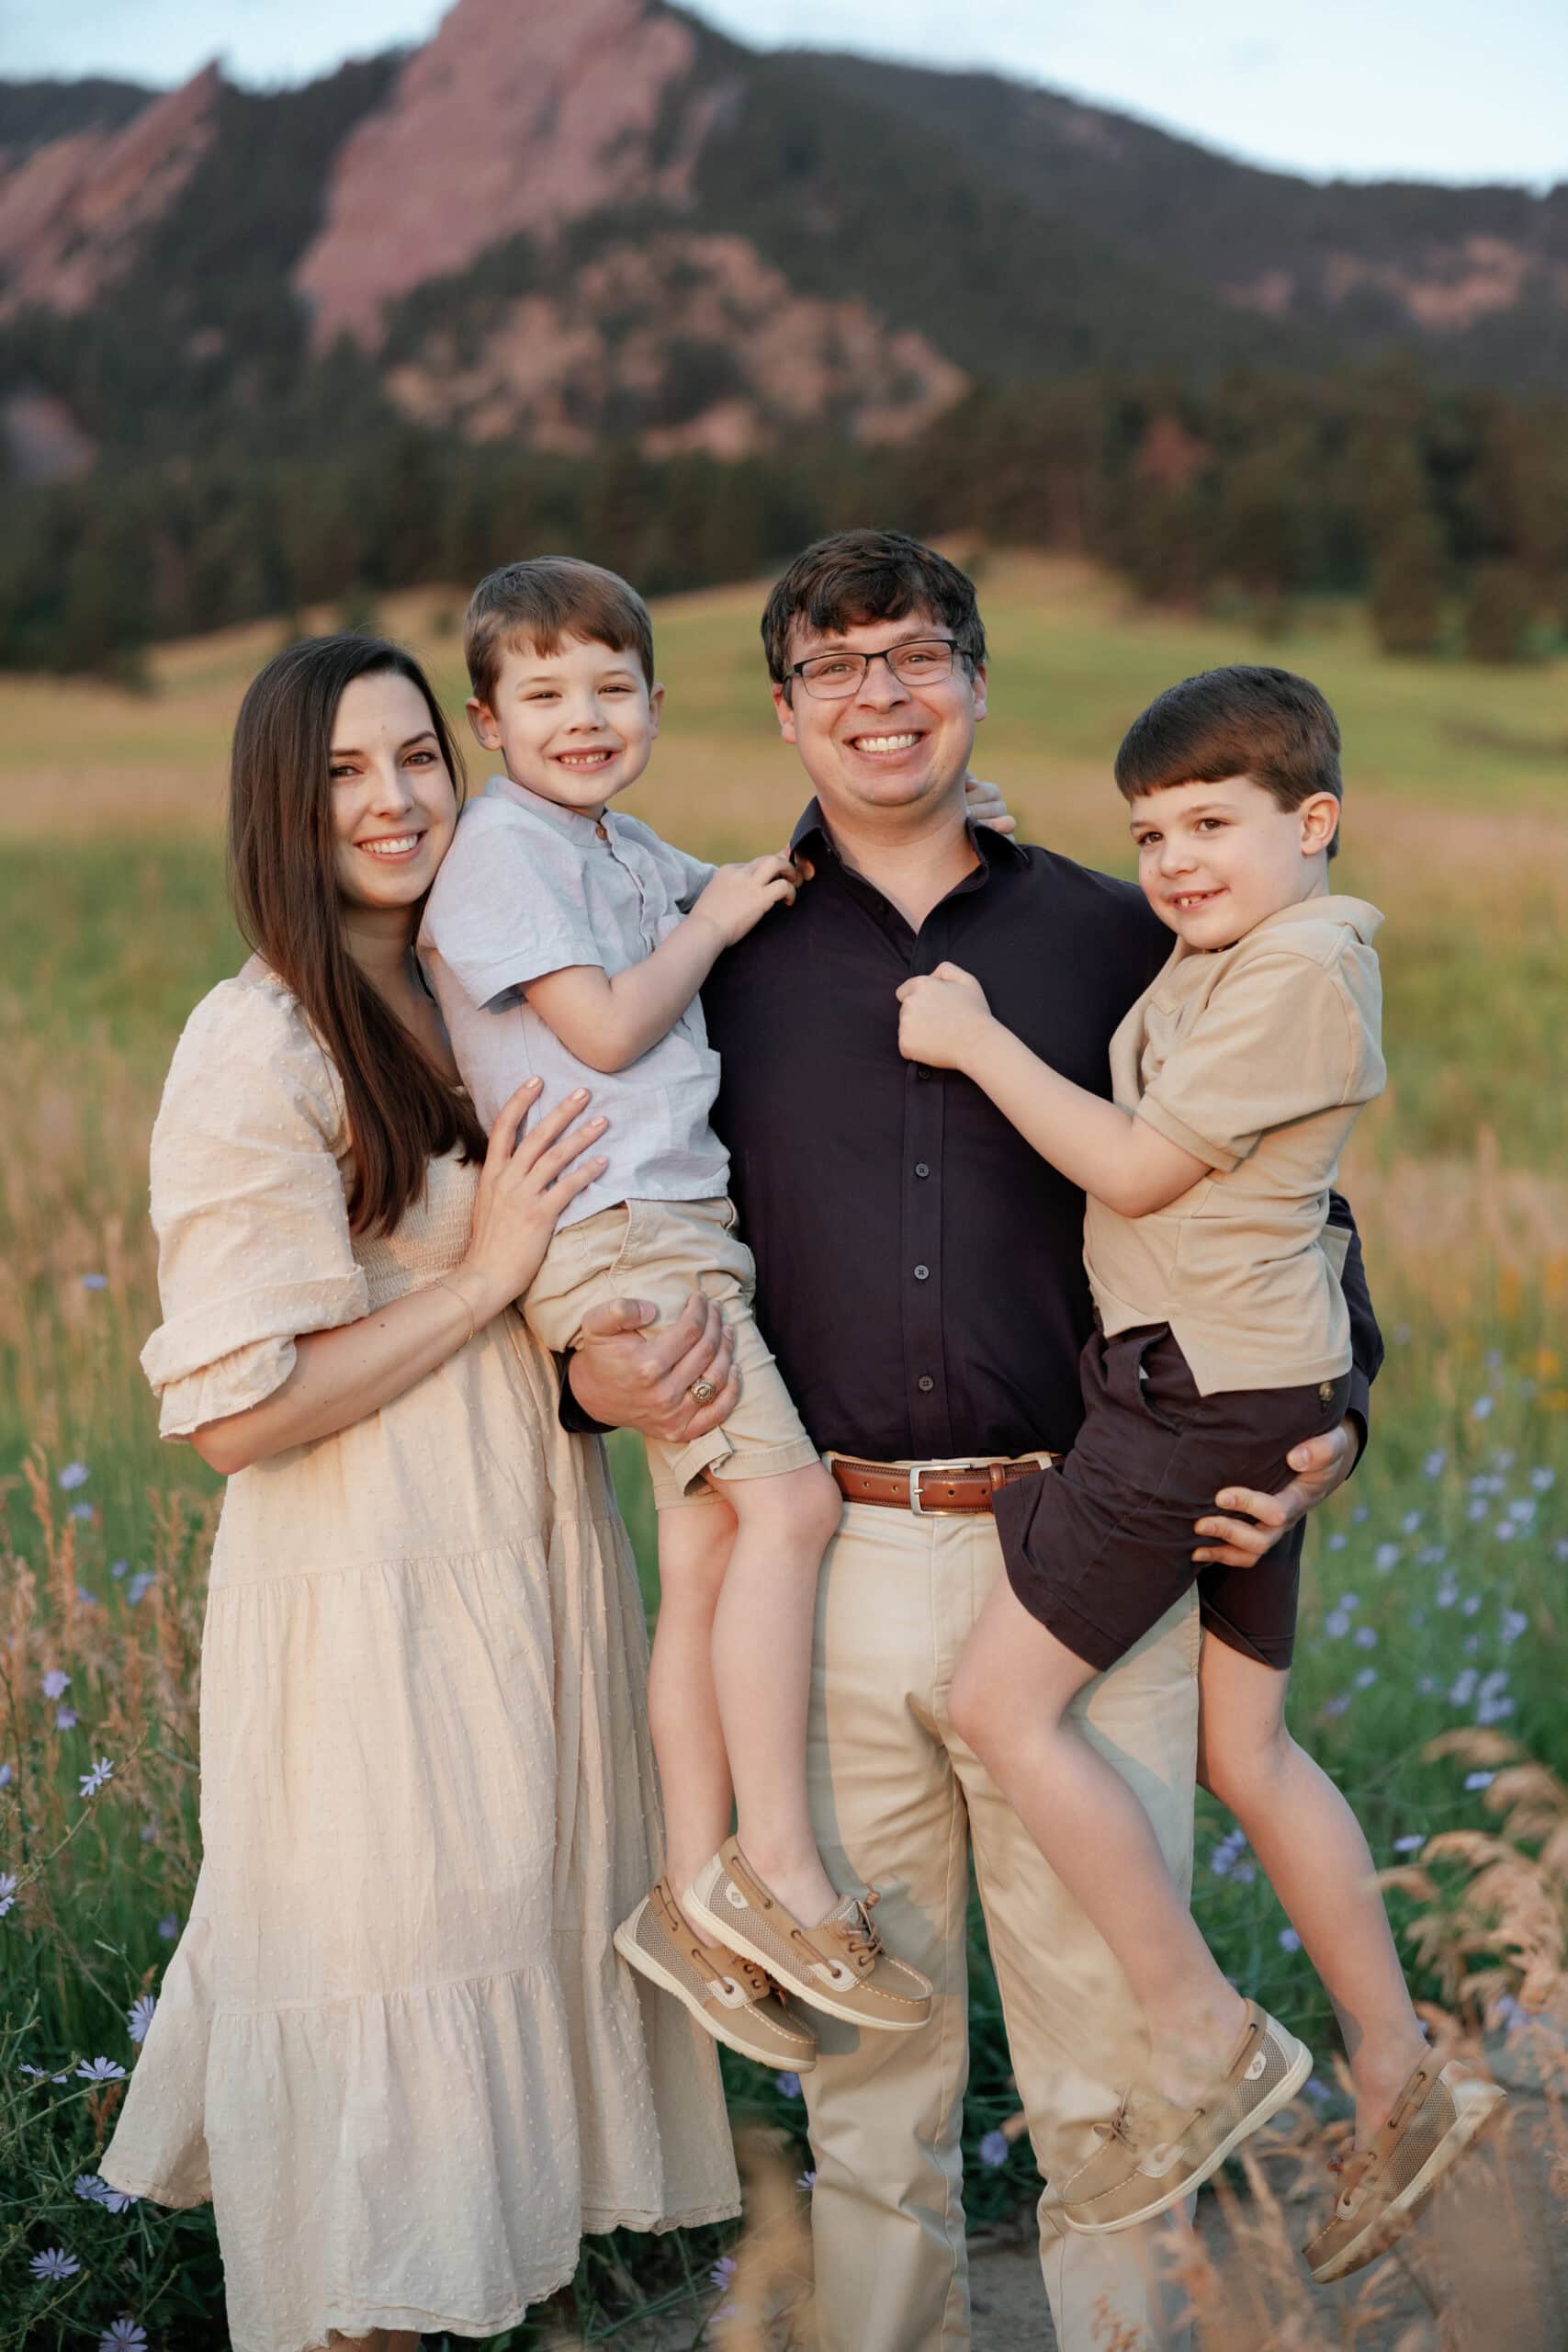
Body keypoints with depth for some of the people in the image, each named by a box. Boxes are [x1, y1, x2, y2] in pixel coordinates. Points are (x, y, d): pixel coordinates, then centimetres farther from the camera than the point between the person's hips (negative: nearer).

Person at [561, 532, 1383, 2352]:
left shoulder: (1109, 937, 7)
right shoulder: (724, 959, 8)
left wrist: (1327, 1420, -1)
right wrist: (593, 1369, -7)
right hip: (833, 1567, 1)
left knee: (1105, 2034, 6)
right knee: (865, 2050, 12)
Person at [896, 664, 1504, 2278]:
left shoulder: (1300, 968, -15)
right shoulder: (1211, 957, 15)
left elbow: (1136, 1169, -16)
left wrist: (976, 1041, -9)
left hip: (1209, 1387, -10)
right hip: (1238, 1388, 10)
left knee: (1002, 1703, -8)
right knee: (1243, 1749, 15)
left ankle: (1204, 2039, 1)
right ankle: (1399, 2082, 23)